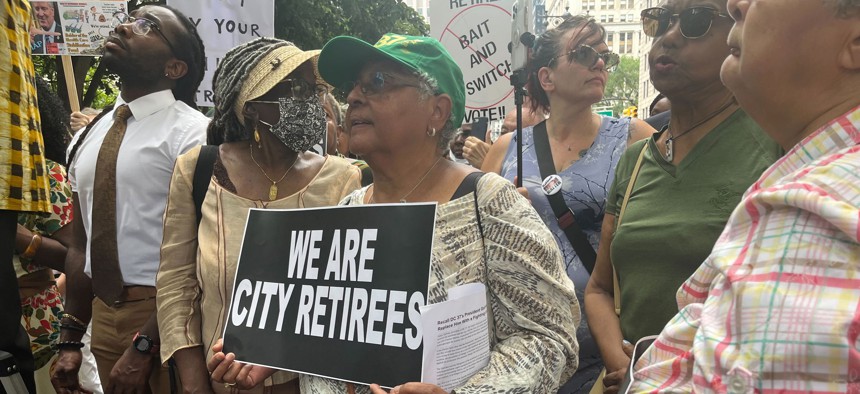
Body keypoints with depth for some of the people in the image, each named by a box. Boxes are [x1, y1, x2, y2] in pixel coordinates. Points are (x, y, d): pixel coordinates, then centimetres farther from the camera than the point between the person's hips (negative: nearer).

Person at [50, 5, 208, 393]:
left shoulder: (189, 133, -12)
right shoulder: (90, 135, 8)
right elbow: (81, 245, 13)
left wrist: (144, 346, -18)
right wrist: (70, 339, 13)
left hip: (166, 316, -6)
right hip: (103, 312, 6)